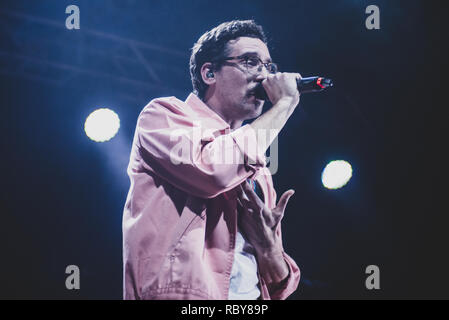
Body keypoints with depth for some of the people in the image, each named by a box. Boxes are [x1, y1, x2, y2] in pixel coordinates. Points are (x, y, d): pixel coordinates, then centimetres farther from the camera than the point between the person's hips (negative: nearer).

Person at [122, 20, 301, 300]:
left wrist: (268, 247, -4)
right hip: (180, 295, -3)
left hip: (254, 296, 3)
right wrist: (283, 105, -4)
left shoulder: (260, 174, 18)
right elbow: (213, 168, -15)